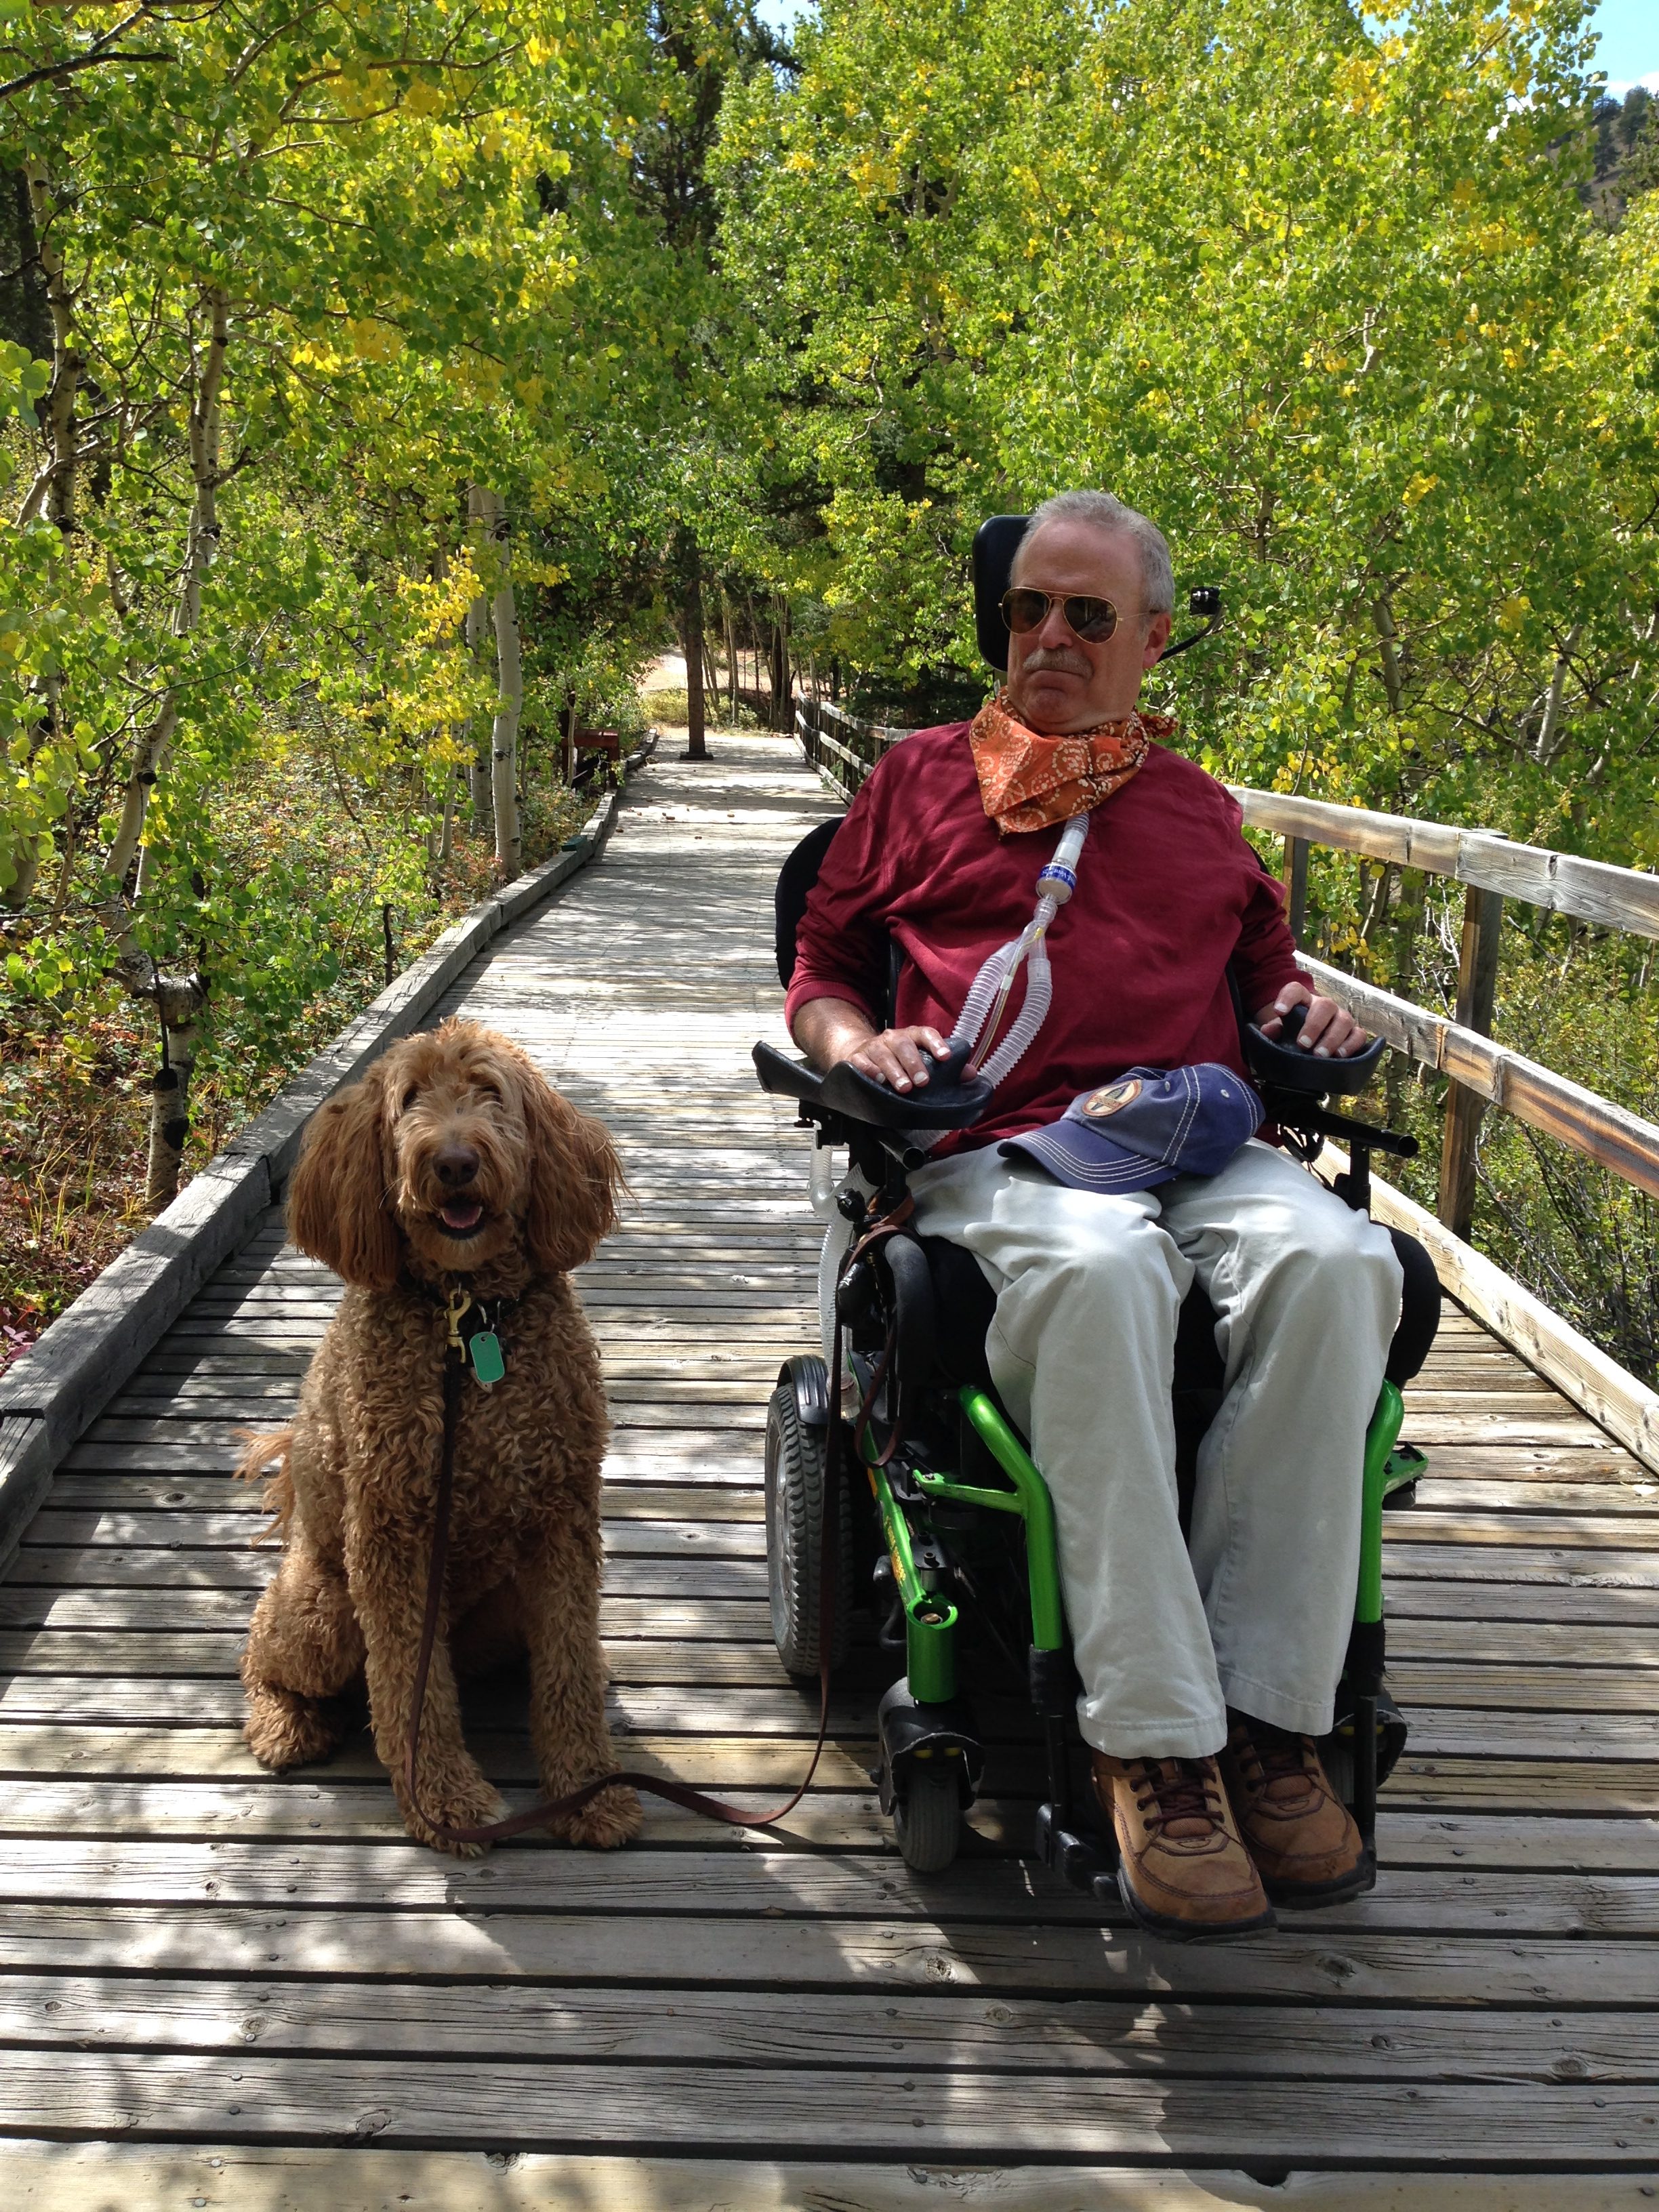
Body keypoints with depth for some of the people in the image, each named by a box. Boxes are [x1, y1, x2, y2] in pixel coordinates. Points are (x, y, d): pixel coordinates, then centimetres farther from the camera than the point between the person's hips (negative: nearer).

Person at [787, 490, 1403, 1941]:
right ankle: (1153, 1744, -35)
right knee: (1100, 1270, -40)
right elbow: (820, 974, 23)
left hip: (1204, 1141, 3)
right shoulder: (921, 781, 22)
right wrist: (855, 1040, 0)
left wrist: (1313, 1004, 13)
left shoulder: (1205, 809, 27)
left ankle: (1270, 1713, -27)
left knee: (1334, 1260, -34)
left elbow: (1266, 966, 37)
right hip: (999, 1153, -2)